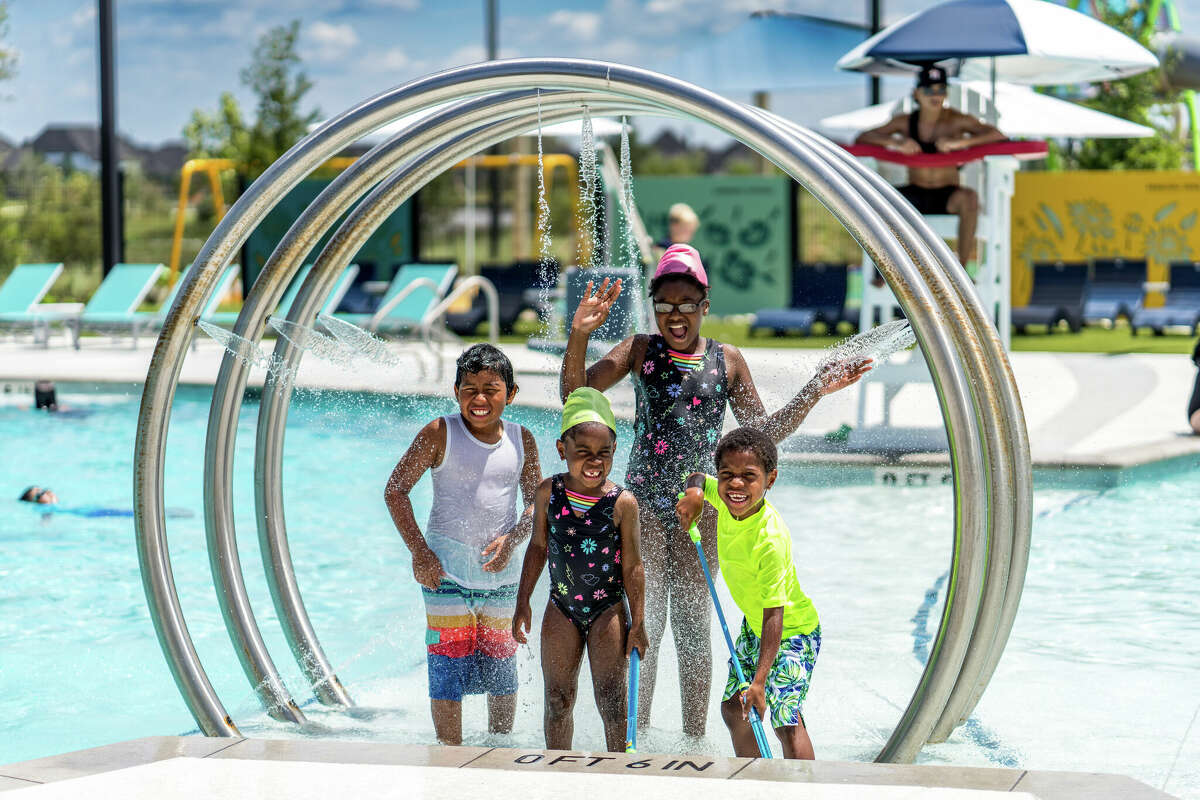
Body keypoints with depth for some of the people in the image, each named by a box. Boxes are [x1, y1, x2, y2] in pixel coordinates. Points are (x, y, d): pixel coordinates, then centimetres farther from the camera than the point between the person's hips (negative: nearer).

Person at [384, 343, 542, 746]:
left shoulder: (521, 440, 3)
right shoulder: (440, 434, -8)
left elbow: (537, 500, 9)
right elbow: (395, 490, -5)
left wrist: (512, 538, -11)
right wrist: (419, 551, -12)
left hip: (501, 573, 3)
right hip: (446, 572, -3)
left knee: (503, 672, 11)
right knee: (448, 673, -5)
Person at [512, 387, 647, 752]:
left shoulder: (622, 503, -13)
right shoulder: (549, 493, -5)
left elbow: (632, 566, -7)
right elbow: (538, 547, 7)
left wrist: (636, 623, -5)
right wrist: (523, 603, 7)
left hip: (608, 608, -3)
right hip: (561, 607, 3)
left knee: (611, 700, 1)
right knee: (557, 699, 10)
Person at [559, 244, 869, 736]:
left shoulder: (727, 361, 5)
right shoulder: (639, 351, 2)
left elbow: (764, 433, 10)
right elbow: (575, 394, -4)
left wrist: (814, 393, 0)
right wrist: (580, 335, -18)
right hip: (644, 499, -1)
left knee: (693, 621, 7)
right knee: (644, 620, -3)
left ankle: (695, 738, 15)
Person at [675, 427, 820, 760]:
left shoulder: (770, 540, -36)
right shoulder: (723, 497, -14)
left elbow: (774, 614, -36)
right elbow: (699, 479, 13)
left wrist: (759, 681, -41)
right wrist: (694, 492, -13)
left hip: (791, 632, -9)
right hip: (754, 624, 9)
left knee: (786, 721, -20)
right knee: (734, 708, 16)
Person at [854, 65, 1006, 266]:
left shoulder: (956, 120, -5)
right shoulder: (906, 122, 0)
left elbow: (998, 136, -16)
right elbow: (861, 139, -4)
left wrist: (958, 142, -29)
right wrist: (895, 143, -23)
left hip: (947, 196, -2)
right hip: (915, 195, 2)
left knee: (969, 197, -35)